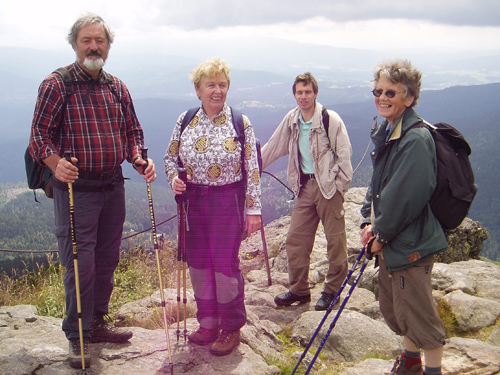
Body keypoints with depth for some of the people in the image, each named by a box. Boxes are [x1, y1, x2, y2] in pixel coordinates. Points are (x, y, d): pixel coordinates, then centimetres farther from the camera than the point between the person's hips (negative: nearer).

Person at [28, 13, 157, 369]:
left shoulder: (117, 88, 11)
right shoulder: (57, 84, -6)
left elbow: (133, 132, 17)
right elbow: (39, 134, -9)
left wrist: (140, 160, -3)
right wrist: (56, 163, -28)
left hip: (113, 186, 6)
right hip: (75, 187, -6)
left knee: (107, 259, 13)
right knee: (80, 263, -4)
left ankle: (97, 322, 30)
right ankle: (77, 338, 11)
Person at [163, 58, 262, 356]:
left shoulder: (240, 123, -5)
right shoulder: (185, 121, 4)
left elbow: (252, 169, -5)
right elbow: (171, 157, 14)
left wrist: (254, 209, -7)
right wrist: (174, 178, -7)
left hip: (228, 202, -4)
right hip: (193, 201, 4)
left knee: (226, 264, 0)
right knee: (199, 263, 10)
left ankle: (232, 328, 18)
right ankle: (209, 324, 28)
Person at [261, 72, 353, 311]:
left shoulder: (330, 119, -9)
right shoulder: (291, 120, 8)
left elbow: (344, 154, -7)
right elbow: (273, 148, 17)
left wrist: (339, 186, -10)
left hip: (328, 186, -5)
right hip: (305, 186, 6)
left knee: (335, 240, 2)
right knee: (295, 239, 6)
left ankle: (332, 291, 16)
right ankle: (299, 290, 20)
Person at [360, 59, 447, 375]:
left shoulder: (416, 139, -21)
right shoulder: (387, 133, 9)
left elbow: (408, 196, -24)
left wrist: (382, 234, -13)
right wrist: (369, 222, 6)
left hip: (411, 243, -10)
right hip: (391, 243, 10)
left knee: (418, 313, 2)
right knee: (393, 307, 22)